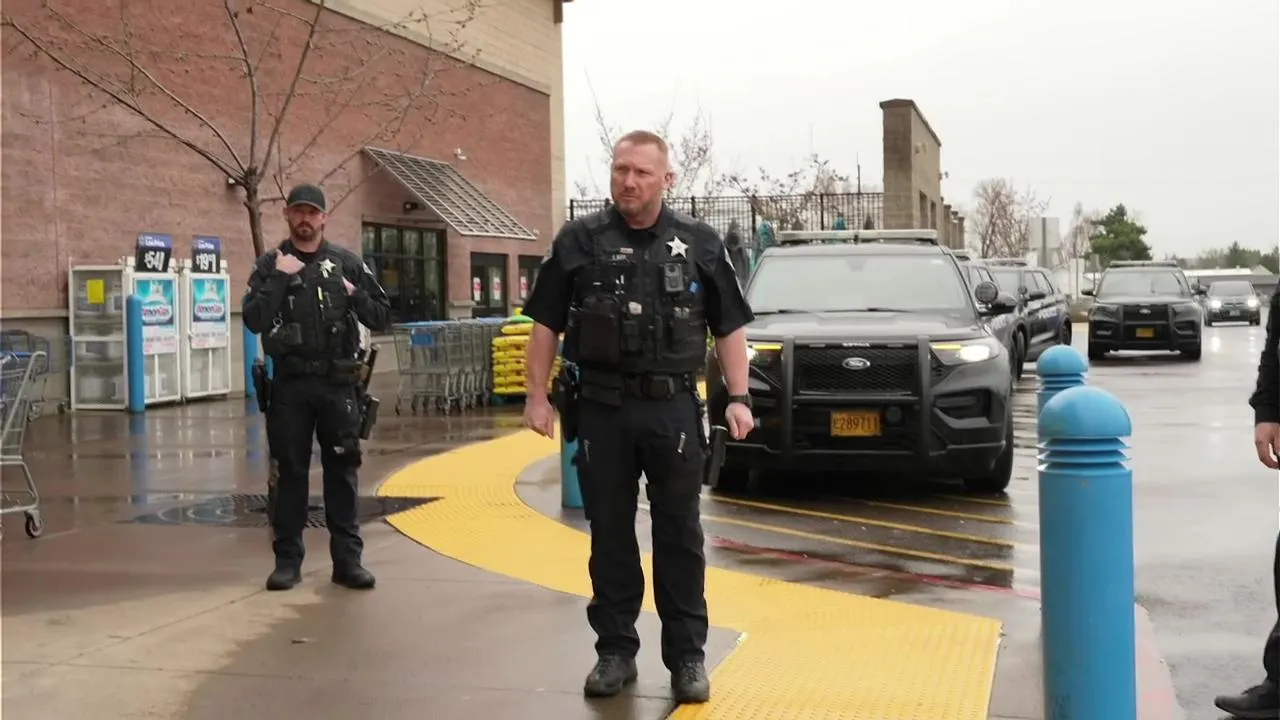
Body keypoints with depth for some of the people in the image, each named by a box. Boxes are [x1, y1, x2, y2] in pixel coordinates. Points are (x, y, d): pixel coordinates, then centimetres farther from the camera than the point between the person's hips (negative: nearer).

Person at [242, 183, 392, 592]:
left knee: (342, 471, 3)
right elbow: (253, 321, -9)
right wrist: (280, 279, -13)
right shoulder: (270, 265, 5)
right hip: (290, 384, 0)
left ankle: (347, 558, 9)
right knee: (290, 472, 5)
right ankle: (288, 559, 13)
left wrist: (354, 295, -6)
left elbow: (382, 319, 8)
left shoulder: (347, 263, 7)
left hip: (338, 383, 0)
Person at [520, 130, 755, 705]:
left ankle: (687, 657, 13)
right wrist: (537, 396, -1)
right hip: (601, 408, 0)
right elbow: (546, 324, 6)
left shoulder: (700, 244, 4)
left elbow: (729, 327, 6)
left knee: (679, 535, 5)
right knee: (610, 534, 7)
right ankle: (615, 651, 18)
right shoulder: (578, 241, 3)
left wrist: (738, 398, -2)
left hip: (673, 408, 0)